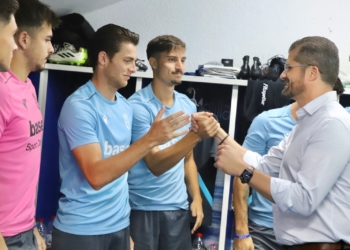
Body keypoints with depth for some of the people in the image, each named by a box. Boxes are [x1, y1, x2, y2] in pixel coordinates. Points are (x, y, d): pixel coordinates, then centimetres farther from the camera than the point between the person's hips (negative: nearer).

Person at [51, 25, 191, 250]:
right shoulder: (79, 106, -15)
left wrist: (125, 223, 10)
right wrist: (151, 139, -27)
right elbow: (96, 175, -23)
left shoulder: (126, 107, 4)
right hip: (81, 229, -6)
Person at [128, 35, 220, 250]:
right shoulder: (138, 106, -13)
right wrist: (195, 135, -29)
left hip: (179, 208, 5)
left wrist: (196, 197, 5)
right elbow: (155, 165, -20)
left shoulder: (188, 105, 5)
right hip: (142, 208, -5)